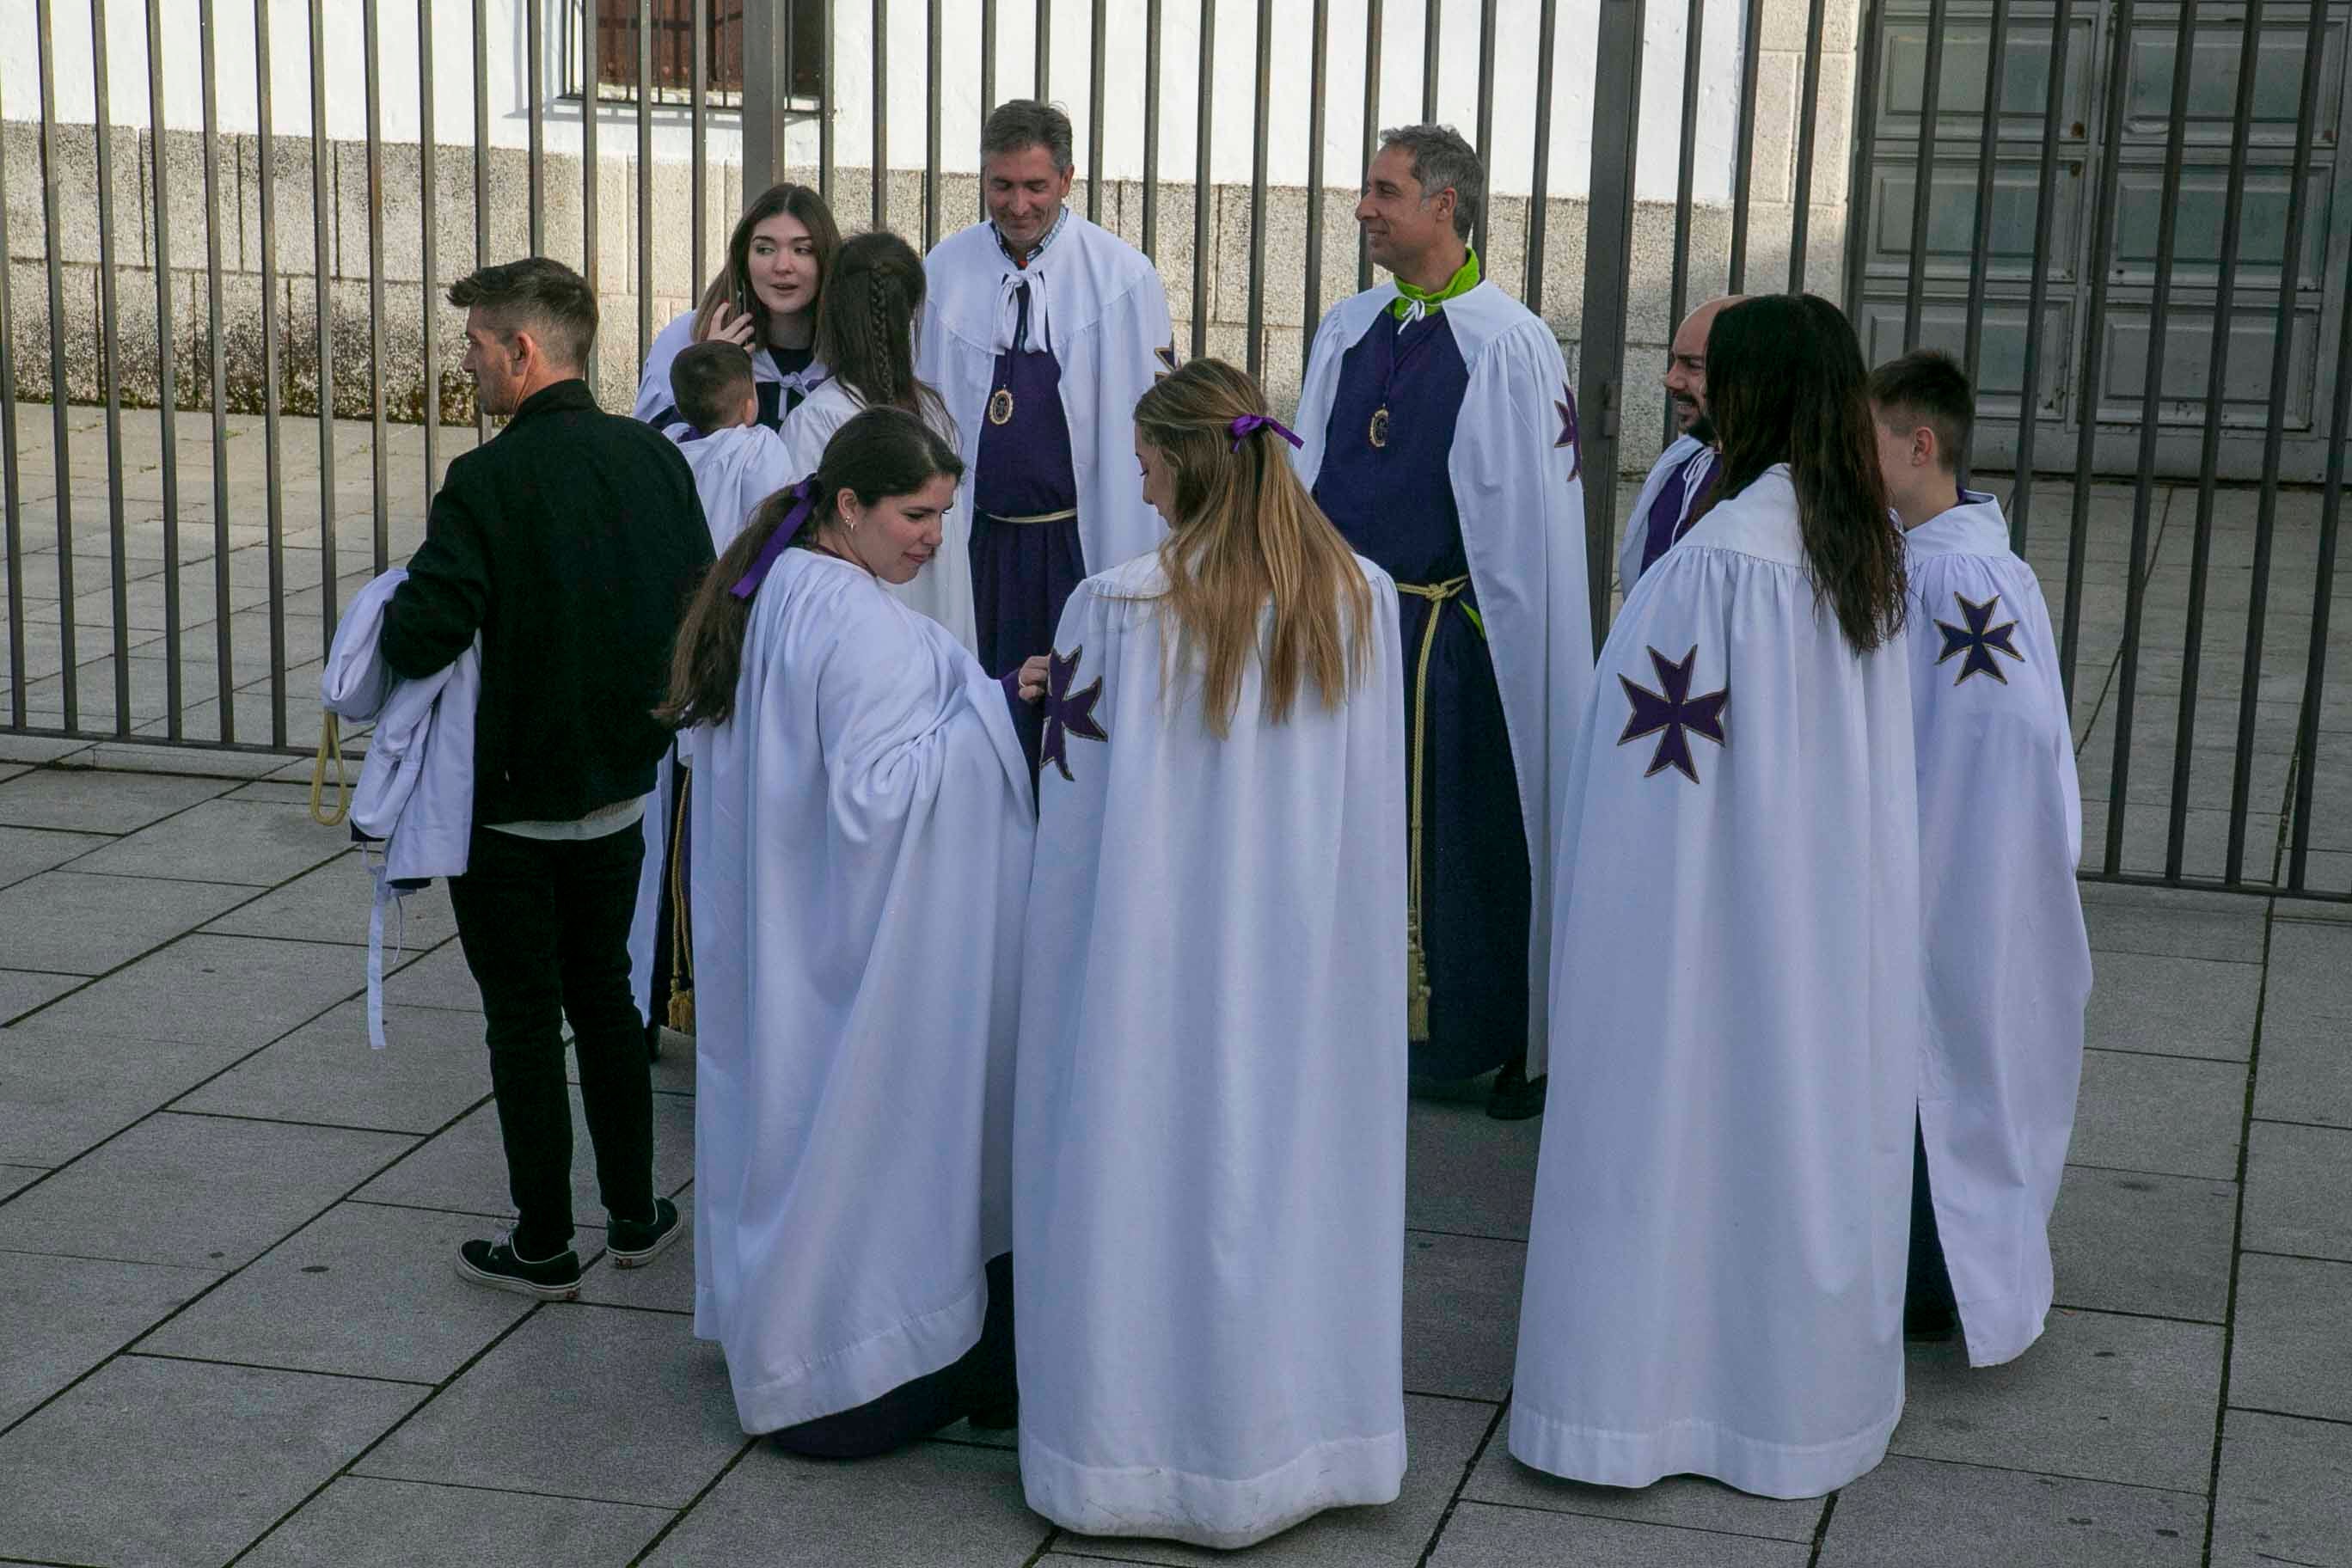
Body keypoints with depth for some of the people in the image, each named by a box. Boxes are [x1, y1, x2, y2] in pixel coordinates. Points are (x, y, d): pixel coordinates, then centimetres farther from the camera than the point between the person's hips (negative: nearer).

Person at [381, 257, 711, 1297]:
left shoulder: (490, 480, -22)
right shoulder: (656, 459, -3)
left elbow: (419, 640, -27)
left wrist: (390, 615, -5)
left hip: (508, 801, -6)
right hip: (620, 783, 6)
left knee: (524, 1017, 6)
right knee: (605, 993, 20)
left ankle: (543, 1246, 15)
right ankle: (634, 1215, 28)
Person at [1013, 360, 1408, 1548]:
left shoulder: (1117, 609, -14)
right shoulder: (1361, 600, -3)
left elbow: (1069, 795, -7)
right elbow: (1374, 795, 5)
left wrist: (1054, 697, 12)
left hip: (1152, 954, -3)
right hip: (1311, 952, 3)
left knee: (1149, 1170, 9)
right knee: (1293, 1156, 15)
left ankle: (1141, 1443, 20)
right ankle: (1294, 1425, 26)